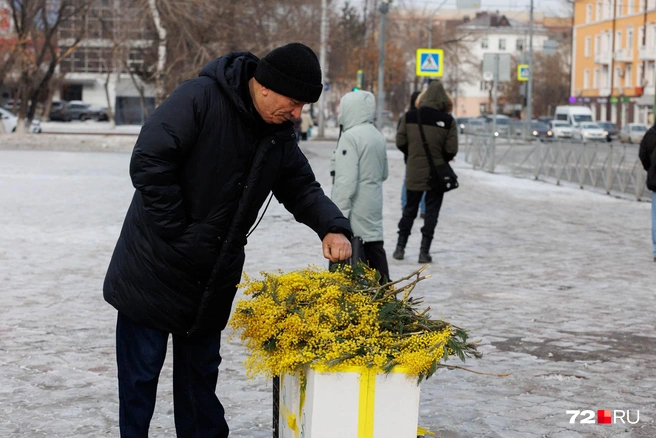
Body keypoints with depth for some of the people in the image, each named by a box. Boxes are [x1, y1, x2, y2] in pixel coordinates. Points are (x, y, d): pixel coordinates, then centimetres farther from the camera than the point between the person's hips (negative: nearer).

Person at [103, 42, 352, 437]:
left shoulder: (279, 133, 4)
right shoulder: (199, 99, -20)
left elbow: (302, 188, 10)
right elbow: (149, 164, -24)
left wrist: (333, 227, -9)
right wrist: (178, 233, -20)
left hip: (213, 280, 7)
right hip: (155, 270, -6)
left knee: (201, 372, 17)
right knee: (141, 371, 3)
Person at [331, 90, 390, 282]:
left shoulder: (351, 137, -16)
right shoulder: (378, 136, 9)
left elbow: (346, 180, -21)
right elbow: (384, 173, 21)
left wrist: (338, 215, -20)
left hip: (356, 209, -8)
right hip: (374, 206, 8)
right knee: (374, 247, 12)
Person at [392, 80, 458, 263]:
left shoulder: (409, 116, -4)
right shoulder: (448, 121, -10)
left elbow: (400, 142, -2)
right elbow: (451, 150, -10)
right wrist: (441, 160, 10)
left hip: (414, 173, 2)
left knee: (409, 209, 16)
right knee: (431, 212, 7)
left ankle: (400, 248, 20)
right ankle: (424, 251, 6)